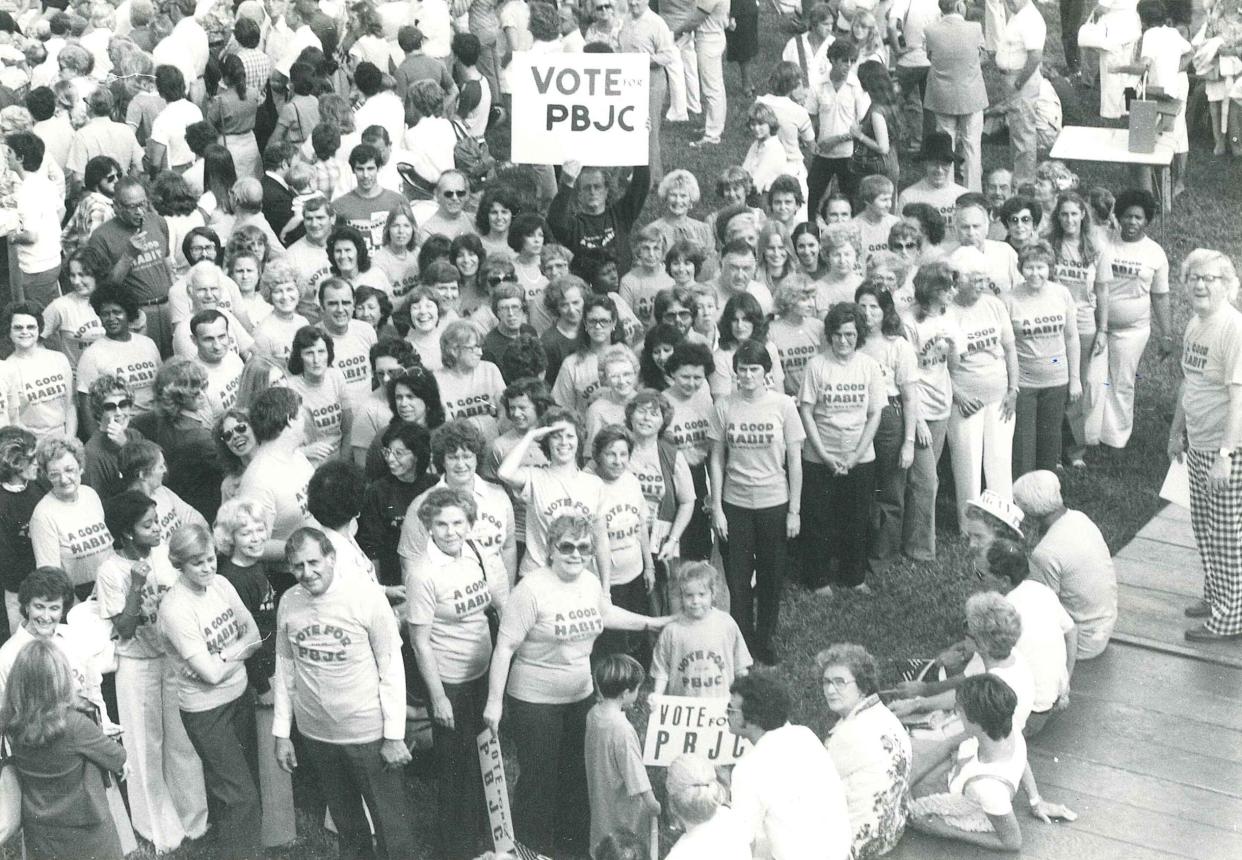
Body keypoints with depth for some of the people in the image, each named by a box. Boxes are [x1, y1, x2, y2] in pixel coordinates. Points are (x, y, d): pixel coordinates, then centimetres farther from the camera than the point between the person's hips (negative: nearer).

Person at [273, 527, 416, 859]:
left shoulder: (367, 598, -16)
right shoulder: (288, 603, -4)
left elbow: (391, 669, -12)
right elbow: (285, 669, 6)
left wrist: (394, 735, -12)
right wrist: (281, 733, 7)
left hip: (368, 732, -4)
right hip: (315, 734, 4)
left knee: (390, 820, 6)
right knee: (344, 818, 21)